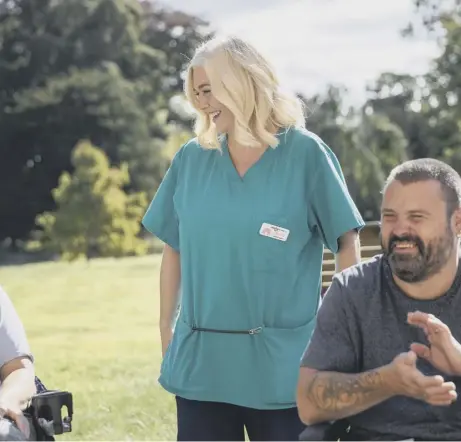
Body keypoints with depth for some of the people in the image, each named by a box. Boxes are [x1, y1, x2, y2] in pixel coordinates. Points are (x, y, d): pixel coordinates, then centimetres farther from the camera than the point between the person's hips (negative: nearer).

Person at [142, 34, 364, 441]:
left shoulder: (305, 153, -4)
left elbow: (347, 243, -3)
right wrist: (166, 329, 9)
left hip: (282, 364, -3)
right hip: (201, 362, 3)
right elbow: (174, 248, 13)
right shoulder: (191, 159, 6)